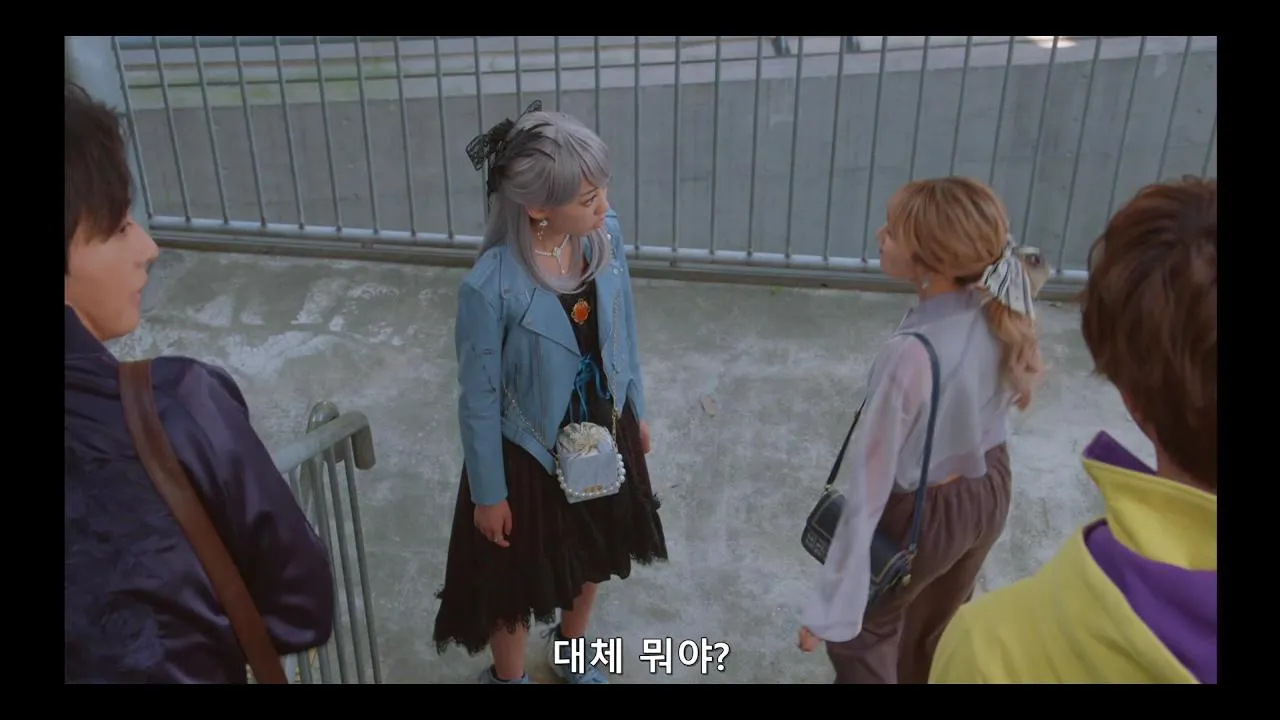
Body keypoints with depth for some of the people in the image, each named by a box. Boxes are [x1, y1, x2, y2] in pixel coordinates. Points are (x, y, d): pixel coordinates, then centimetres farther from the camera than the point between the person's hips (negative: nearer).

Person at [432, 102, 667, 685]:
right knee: (514, 580, 20)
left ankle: (572, 652, 60)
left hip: (603, 434, 6)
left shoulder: (606, 235, -15)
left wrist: (635, 411, 12)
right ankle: (508, 677, 52)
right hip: (530, 454, -5)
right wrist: (489, 494, -8)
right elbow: (479, 400, -18)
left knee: (591, 557, 28)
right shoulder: (490, 288, -31)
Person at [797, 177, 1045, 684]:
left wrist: (830, 607, -23)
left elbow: (869, 480, -32)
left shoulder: (911, 354, -36)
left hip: (920, 514, -6)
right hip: (991, 492, 7)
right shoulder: (1004, 311, -15)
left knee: (859, 633, 21)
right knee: (937, 633, 30)